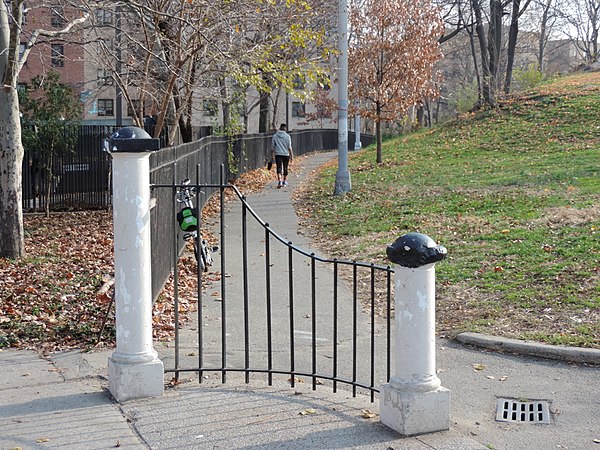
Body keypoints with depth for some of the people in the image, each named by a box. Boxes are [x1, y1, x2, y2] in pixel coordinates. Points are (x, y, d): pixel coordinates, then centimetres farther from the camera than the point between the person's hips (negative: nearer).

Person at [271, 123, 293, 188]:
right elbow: (289, 147, -5)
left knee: (279, 168, -6)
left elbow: (272, 147, 4)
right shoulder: (287, 136, -3)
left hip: (278, 154, 0)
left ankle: (279, 181, -24)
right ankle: (284, 182, 25)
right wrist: (291, 155, 1)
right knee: (285, 168, 14)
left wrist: (272, 155, 11)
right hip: (286, 154, 0)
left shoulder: (275, 136, 2)